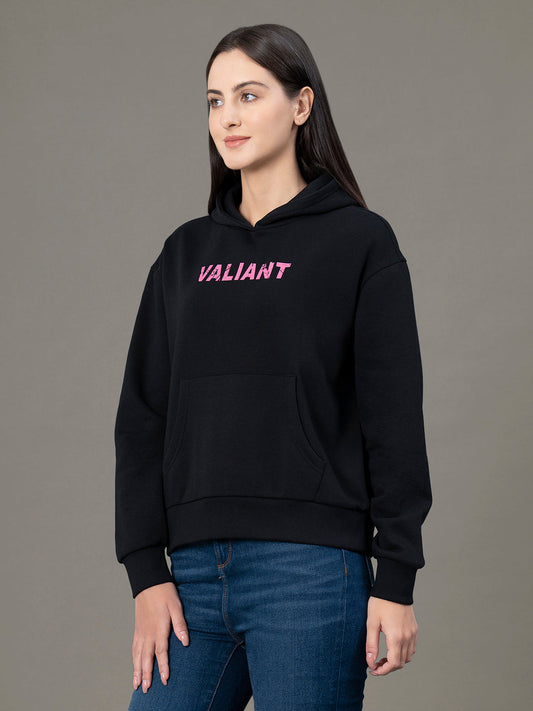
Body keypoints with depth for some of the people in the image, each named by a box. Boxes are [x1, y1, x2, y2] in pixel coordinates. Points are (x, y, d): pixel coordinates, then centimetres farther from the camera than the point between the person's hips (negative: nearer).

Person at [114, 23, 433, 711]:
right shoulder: (186, 252, 14)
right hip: (194, 570, 4)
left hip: (310, 570, -4)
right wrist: (146, 572, 2)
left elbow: (394, 420, -3)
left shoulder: (360, 242, 1)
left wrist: (394, 581, -6)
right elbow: (142, 416, 11)